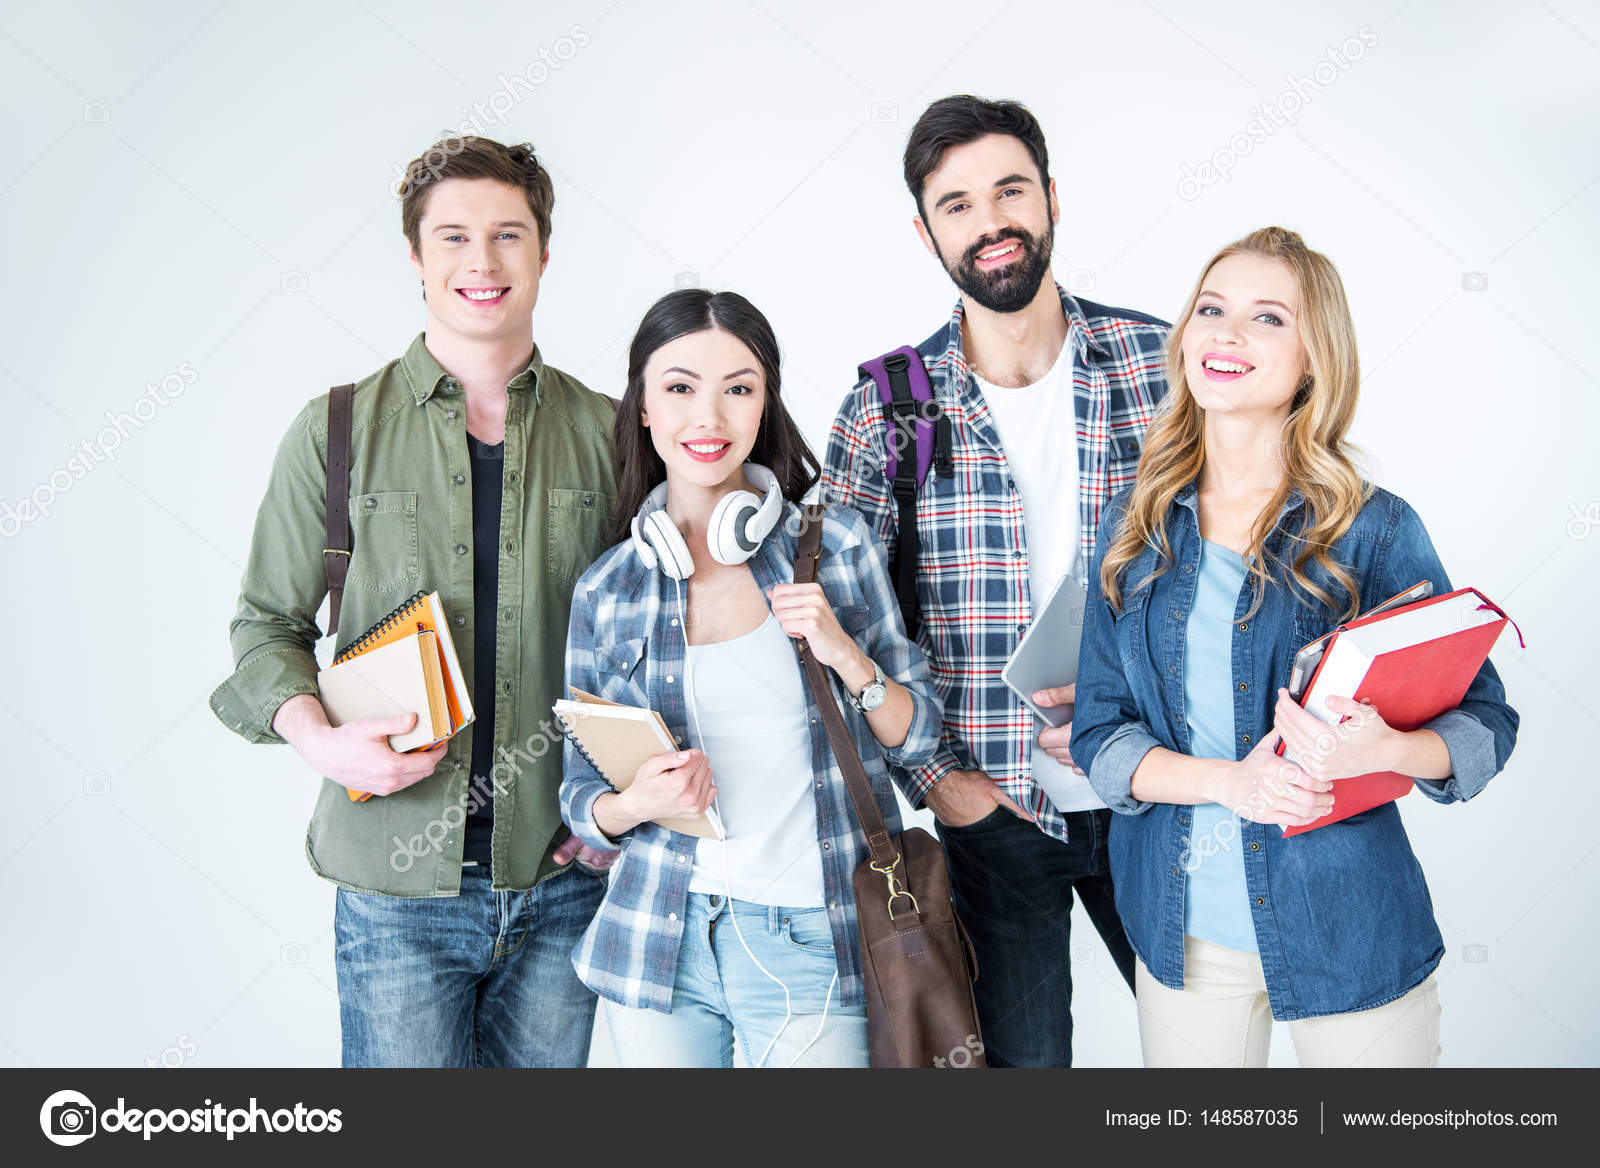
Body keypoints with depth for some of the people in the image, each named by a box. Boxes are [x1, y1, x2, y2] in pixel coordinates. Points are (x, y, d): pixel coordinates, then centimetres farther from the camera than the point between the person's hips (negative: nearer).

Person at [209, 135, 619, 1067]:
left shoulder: (608, 434, 4)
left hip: (563, 874, 2)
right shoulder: (338, 431, 1)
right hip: (398, 883, -1)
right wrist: (317, 737, -12)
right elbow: (268, 624, 6)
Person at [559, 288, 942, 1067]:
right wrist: (635, 805, -15)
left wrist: (844, 655, -15)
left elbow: (917, 737, 2)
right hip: (660, 943, 2)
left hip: (811, 943, -1)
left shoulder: (836, 543, -3)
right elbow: (580, 793, 7)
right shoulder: (605, 590, 0)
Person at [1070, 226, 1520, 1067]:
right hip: (1181, 929, 3)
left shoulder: (1375, 529, -9)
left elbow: (1486, 722, -6)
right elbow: (1097, 731, -2)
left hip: (1346, 932, -2)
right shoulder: (1134, 525, 0)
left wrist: (1385, 751, -27)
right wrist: (1227, 781, -19)